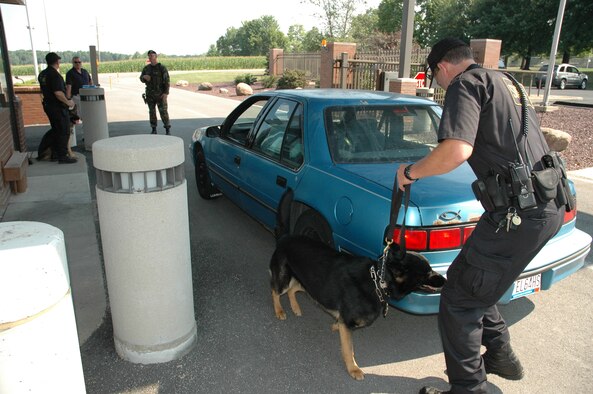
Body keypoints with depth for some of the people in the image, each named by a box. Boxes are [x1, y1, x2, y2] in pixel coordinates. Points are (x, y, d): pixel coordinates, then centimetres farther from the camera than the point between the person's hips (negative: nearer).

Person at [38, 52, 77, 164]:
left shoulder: (42, 74, 10)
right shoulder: (55, 75, -19)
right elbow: (58, 93, -26)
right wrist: (68, 102, -13)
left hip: (48, 105, 9)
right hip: (58, 107, -9)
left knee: (55, 130, 19)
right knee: (64, 132, -3)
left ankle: (55, 153, 26)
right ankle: (63, 157, -1)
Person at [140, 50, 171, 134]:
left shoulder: (162, 68, -9)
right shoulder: (146, 68, 5)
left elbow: (167, 81, -11)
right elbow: (142, 79, 12)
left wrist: (166, 93, -20)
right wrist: (144, 76, -14)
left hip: (160, 94, -4)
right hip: (150, 94, 4)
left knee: (163, 111, -7)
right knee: (152, 112, 6)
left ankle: (168, 129, 2)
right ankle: (154, 130, 15)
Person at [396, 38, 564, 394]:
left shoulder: (465, 84, -7)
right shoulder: (505, 81, 22)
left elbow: (457, 150, -24)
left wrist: (410, 172, -9)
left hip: (519, 211, -10)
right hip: (550, 206, 10)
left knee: (459, 300, 1)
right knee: (474, 283, 24)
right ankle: (501, 357, 39)